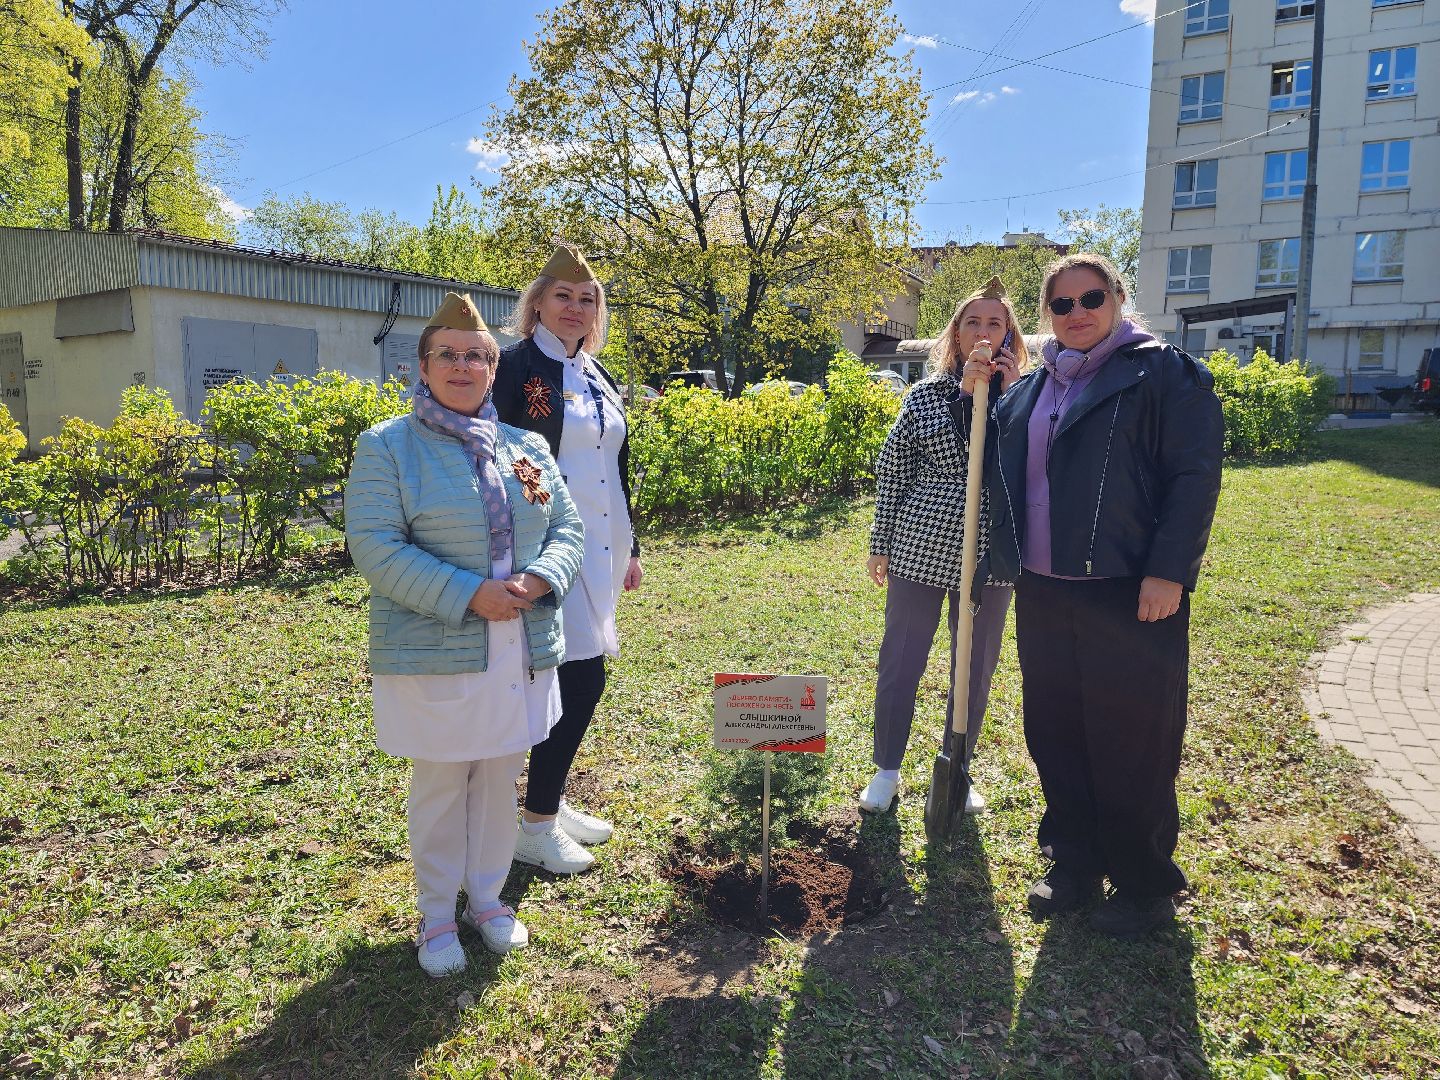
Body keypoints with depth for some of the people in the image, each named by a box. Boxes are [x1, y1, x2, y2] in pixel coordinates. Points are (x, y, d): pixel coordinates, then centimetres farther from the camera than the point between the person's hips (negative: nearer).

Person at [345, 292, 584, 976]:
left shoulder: (526, 448, 10)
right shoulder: (387, 447, -5)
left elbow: (567, 525, 8)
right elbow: (375, 546, -14)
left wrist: (541, 578, -13)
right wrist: (468, 595, -22)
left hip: (522, 654, 4)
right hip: (435, 655, -4)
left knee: (500, 780, 16)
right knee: (440, 786, 10)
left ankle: (487, 897, 36)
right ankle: (436, 914, 30)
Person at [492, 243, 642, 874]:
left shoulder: (598, 377, 16)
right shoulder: (516, 367, -7)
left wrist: (630, 547, 19)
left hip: (598, 551, 8)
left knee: (576, 680, 12)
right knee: (583, 677, -7)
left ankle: (550, 804, 29)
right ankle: (535, 826, 10)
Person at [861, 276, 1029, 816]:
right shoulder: (924, 395, 1)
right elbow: (891, 472, 4)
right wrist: (880, 545, 3)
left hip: (988, 558, 1)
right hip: (918, 549, -1)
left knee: (976, 670, 12)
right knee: (899, 663, 7)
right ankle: (886, 769, 26)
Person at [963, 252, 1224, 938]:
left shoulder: (1161, 373, -4)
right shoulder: (1031, 388, 15)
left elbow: (1196, 475, -9)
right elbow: (992, 469, 20)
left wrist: (1169, 571, -17)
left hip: (1130, 595, -6)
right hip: (1043, 594, 6)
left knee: (1132, 745, 4)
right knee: (1054, 737, 14)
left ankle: (1145, 887, 23)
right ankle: (1075, 866, 32)